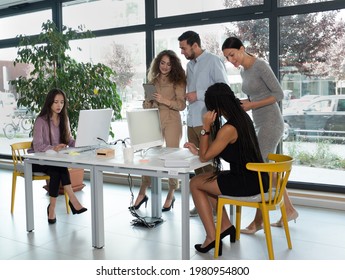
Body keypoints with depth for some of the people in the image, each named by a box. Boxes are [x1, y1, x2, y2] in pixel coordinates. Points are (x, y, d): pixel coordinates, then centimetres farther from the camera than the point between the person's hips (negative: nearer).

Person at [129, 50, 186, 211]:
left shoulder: (177, 81, 0)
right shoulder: (154, 80, 16)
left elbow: (182, 105, -8)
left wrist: (165, 100, -19)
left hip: (171, 121, -4)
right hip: (154, 120, 4)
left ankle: (171, 196, 12)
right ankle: (142, 193, 11)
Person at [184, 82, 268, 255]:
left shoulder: (229, 128, -22)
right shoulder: (242, 117, 6)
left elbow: (204, 157, -11)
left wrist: (206, 127, -14)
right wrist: (198, 150, 14)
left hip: (246, 183, -9)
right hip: (255, 177, 9)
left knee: (195, 183, 6)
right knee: (204, 179, 22)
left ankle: (212, 237, 9)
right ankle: (226, 225, 24)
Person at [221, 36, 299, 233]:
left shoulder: (260, 66, -13)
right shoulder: (244, 70, 11)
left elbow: (279, 94, -14)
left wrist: (252, 105, -18)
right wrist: (243, 103, -1)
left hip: (271, 123, -9)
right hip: (261, 125, 9)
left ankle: (259, 219, 5)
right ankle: (289, 209, 26)